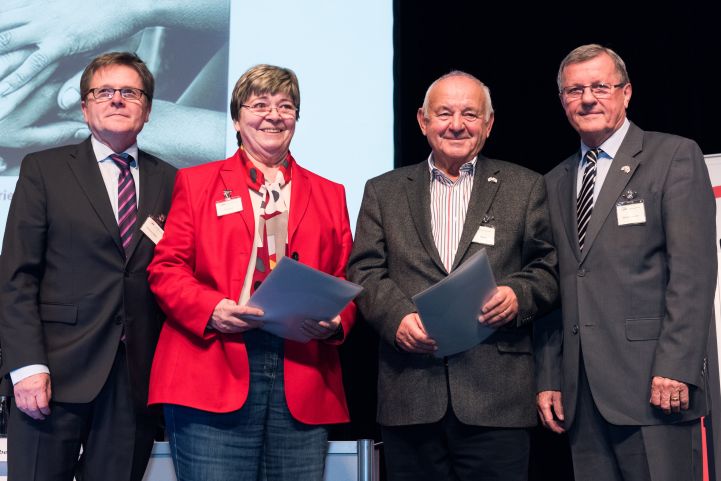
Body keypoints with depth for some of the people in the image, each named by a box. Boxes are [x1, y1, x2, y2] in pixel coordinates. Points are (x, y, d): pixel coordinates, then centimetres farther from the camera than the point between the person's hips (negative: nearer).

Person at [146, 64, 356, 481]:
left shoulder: (329, 195, 19)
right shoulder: (197, 182, 13)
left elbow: (345, 281, 15)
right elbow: (167, 268, 6)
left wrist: (336, 322, -6)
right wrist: (211, 309, -12)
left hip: (303, 385, 2)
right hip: (213, 376, -2)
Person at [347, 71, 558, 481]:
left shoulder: (525, 187, 10)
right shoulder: (383, 191, 13)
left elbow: (548, 268, 7)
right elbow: (365, 271, 6)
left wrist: (518, 295, -14)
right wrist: (398, 316, -12)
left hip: (497, 394, -1)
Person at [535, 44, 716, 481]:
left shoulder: (674, 157, 1)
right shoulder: (556, 183, 18)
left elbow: (693, 270, -8)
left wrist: (675, 367, -15)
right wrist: (548, 378, 10)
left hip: (652, 382, -5)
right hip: (582, 392, 5)